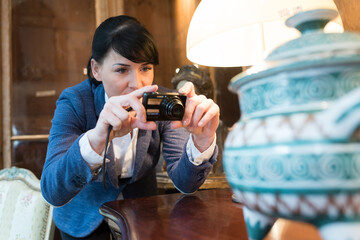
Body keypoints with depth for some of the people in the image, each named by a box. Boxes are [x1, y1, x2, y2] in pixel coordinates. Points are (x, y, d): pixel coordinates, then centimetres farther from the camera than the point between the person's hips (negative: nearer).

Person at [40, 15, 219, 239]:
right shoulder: (74, 102, -20)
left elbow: (184, 183, -20)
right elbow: (52, 192, -31)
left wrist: (202, 140, -40)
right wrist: (97, 138, -48)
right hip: (85, 220, -1)